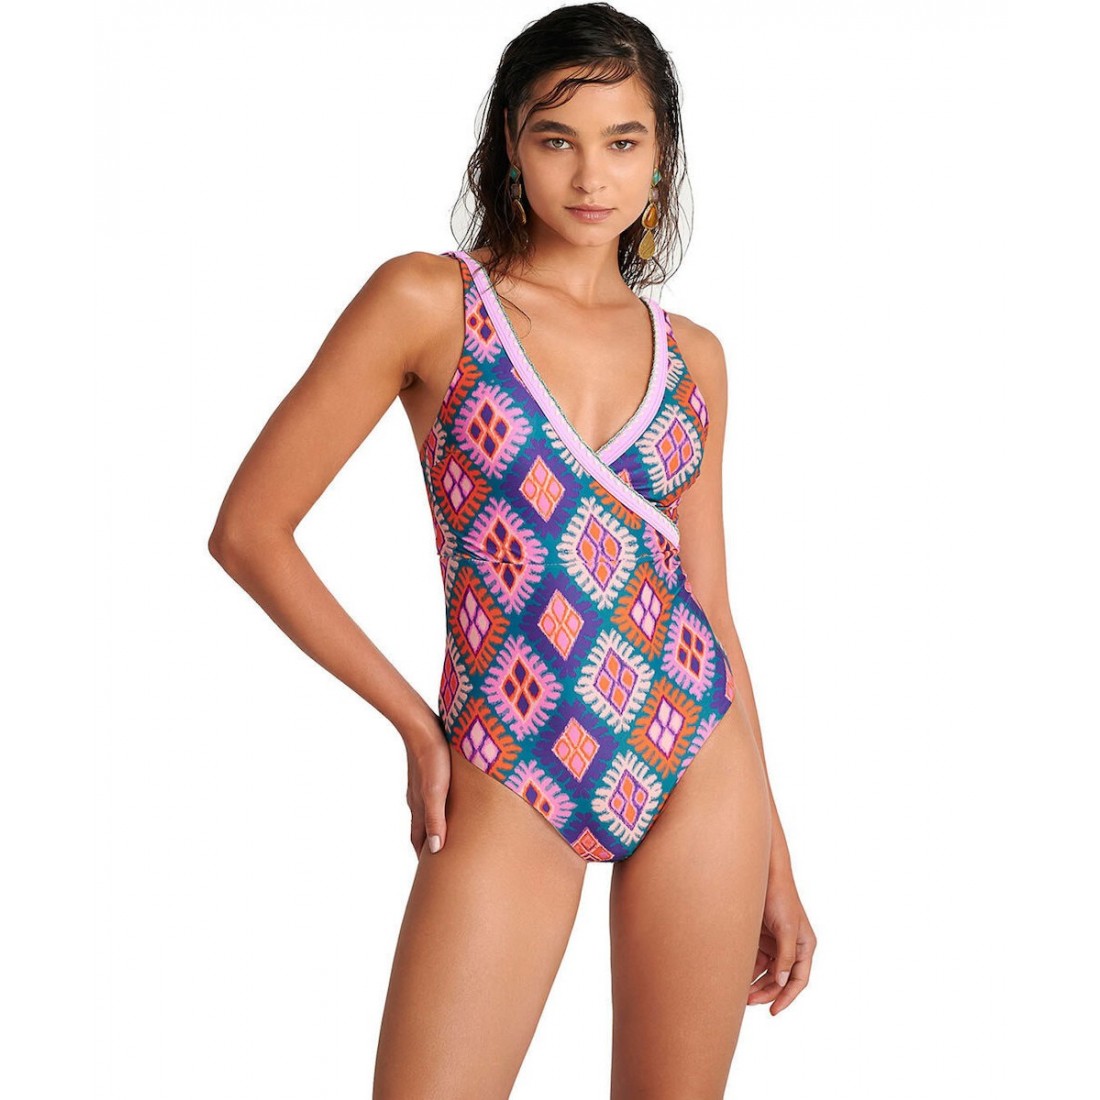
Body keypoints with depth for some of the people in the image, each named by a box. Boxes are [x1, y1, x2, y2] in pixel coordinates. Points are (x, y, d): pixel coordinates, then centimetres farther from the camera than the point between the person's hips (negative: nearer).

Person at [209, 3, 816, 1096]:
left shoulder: (690, 354, 9)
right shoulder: (428, 300, -4)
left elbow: (708, 605, 13)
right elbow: (250, 528, -4)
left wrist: (774, 856, 13)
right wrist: (415, 723, -1)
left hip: (698, 762, 3)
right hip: (509, 790, -3)